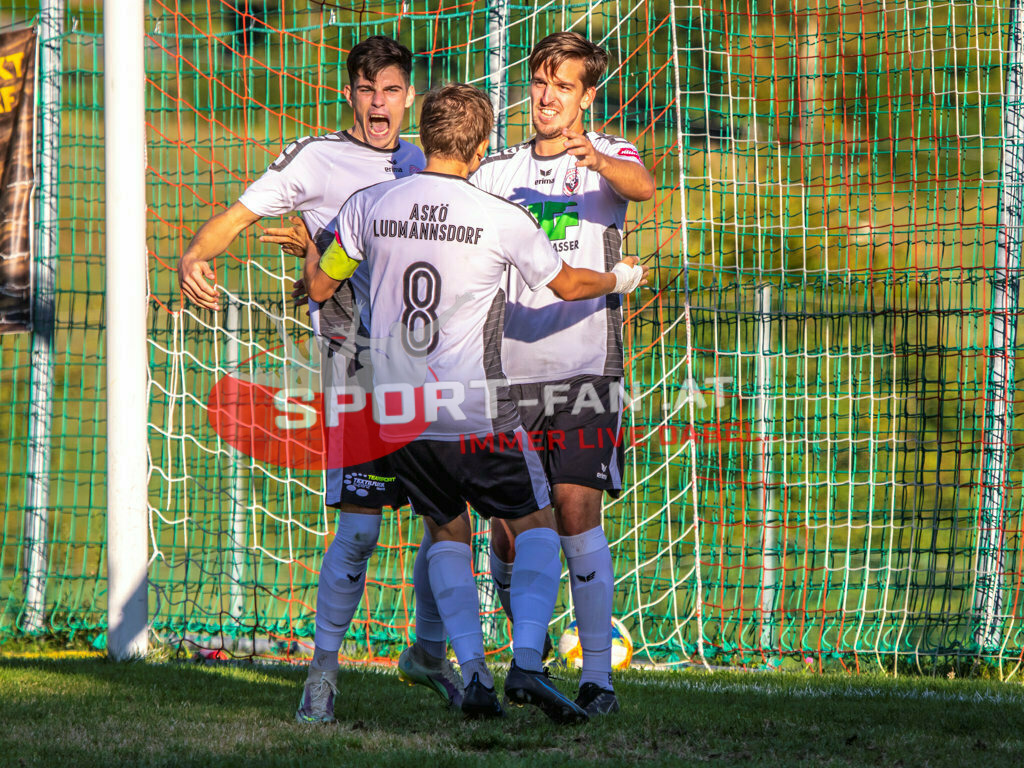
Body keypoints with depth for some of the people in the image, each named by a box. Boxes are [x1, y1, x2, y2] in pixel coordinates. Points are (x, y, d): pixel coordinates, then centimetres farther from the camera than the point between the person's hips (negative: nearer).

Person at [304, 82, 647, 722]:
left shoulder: (369, 206, -1)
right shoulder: (502, 218, -8)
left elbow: (320, 287, 12)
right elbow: (568, 285, 7)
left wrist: (308, 247, 35)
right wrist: (621, 279, 29)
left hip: (397, 408, 3)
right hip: (477, 412, -3)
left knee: (447, 531, 19)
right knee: (535, 523, 12)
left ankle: (473, 673, 6)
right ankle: (527, 662, -5)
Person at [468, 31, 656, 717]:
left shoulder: (607, 157, 3)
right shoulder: (498, 172, 15)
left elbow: (643, 185, -20)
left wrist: (598, 159, -44)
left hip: (584, 368, -4)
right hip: (510, 370, 4)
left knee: (577, 510, -14)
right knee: (506, 522, 1)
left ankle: (598, 673, -11)